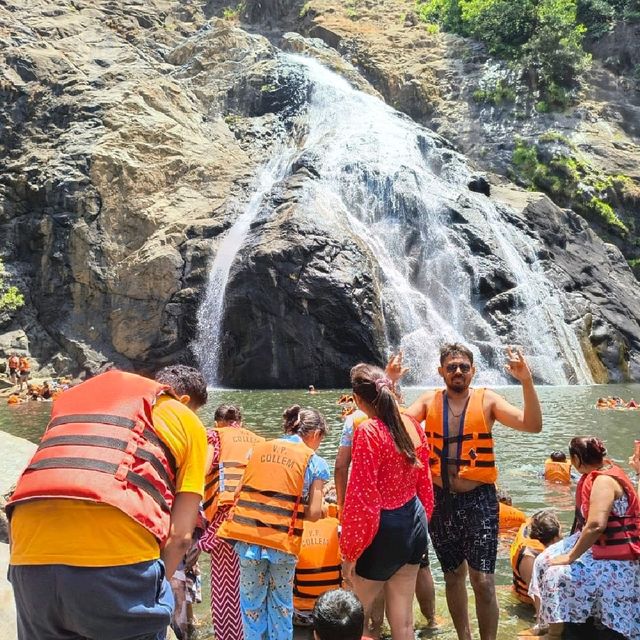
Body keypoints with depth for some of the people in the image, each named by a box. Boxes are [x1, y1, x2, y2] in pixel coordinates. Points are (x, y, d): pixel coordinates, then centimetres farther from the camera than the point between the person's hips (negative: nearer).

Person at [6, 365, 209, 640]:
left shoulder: (77, 394, 31)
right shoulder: (187, 421, 16)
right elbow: (179, 535, 8)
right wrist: (154, 591, 21)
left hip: (31, 556, 5)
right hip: (117, 556, -5)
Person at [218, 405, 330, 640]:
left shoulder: (259, 449, 11)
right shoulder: (314, 462, 0)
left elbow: (238, 493, 10)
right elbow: (313, 514, -3)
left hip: (247, 536, 3)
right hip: (283, 540, -2)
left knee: (252, 599, 16)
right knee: (281, 601, 17)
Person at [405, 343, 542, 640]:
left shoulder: (487, 400, -5)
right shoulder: (429, 401, 1)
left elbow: (532, 425, -15)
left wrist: (526, 382, -26)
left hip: (478, 499, -3)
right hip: (441, 500, 3)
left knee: (483, 581, -4)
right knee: (453, 575, 18)